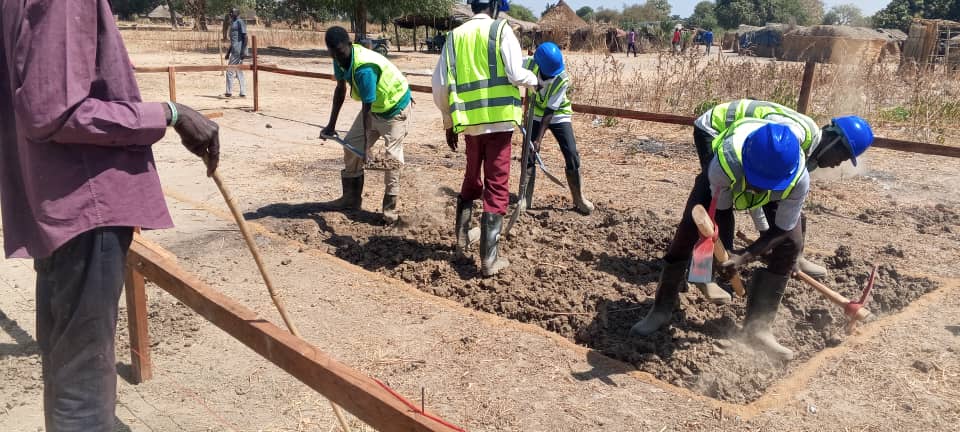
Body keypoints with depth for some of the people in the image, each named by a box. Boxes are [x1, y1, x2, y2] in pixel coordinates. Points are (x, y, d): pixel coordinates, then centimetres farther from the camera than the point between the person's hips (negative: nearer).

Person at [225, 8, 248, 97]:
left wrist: (243, 52, -24)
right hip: (235, 50, 10)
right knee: (238, 71, 9)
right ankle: (243, 93, 11)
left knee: (230, 71, -7)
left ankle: (229, 92, -2)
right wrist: (228, 52, 26)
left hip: (238, 51, -10)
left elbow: (245, 37, -17)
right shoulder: (233, 23, 20)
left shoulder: (240, 22, -9)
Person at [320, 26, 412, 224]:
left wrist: (366, 145, -33)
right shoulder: (340, 59, -11)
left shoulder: (364, 67, -35)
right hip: (374, 107, 9)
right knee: (351, 146, 6)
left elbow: (366, 108, -34)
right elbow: (340, 89, 5)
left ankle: (390, 207, -3)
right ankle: (351, 198, 16)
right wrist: (331, 125, 7)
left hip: (395, 107, -9)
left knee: (391, 156, -12)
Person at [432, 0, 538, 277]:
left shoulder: (455, 36, 9)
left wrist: (448, 122, 18)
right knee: (496, 187, 1)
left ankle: (462, 237, 28)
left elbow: (440, 84, 8)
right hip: (498, 120, -4)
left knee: (471, 179, 24)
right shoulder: (501, 30, -3)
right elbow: (516, 75, -10)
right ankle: (489, 259, 0)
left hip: (469, 121, 4)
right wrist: (534, 80, 12)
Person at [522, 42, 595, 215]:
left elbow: (549, 112, -26)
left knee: (572, 155, -9)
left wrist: (539, 139, -28)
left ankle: (579, 198, 4)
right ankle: (526, 199, 5)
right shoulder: (529, 64, -23)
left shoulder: (562, 80, -28)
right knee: (528, 155, -4)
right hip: (535, 115, 2)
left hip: (558, 116, -2)